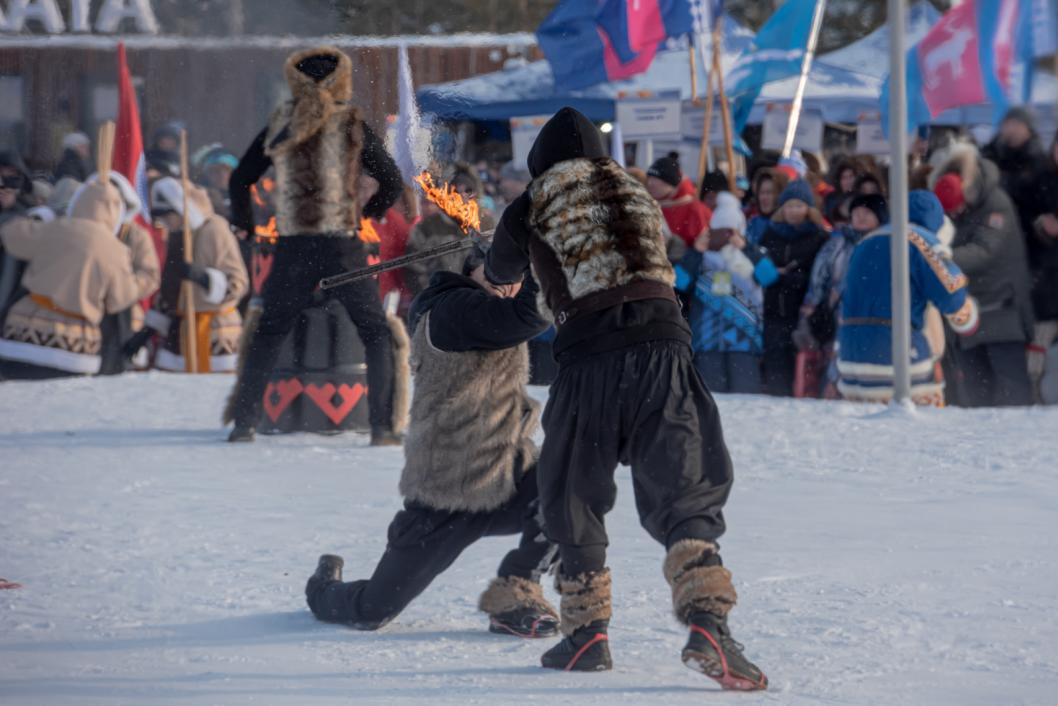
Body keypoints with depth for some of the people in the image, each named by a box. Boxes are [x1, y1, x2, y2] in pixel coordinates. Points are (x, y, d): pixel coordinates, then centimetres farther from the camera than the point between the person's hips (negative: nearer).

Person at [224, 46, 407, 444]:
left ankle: (244, 423, 10)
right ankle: (383, 426, -3)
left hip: (292, 247, 2)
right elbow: (392, 183, 3)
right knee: (377, 333, 7)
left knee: (268, 333, 16)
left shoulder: (280, 124, 7)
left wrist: (243, 224, 30)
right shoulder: (350, 123, 0)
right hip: (341, 246, -2)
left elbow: (241, 179, 14)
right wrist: (369, 212, 23)